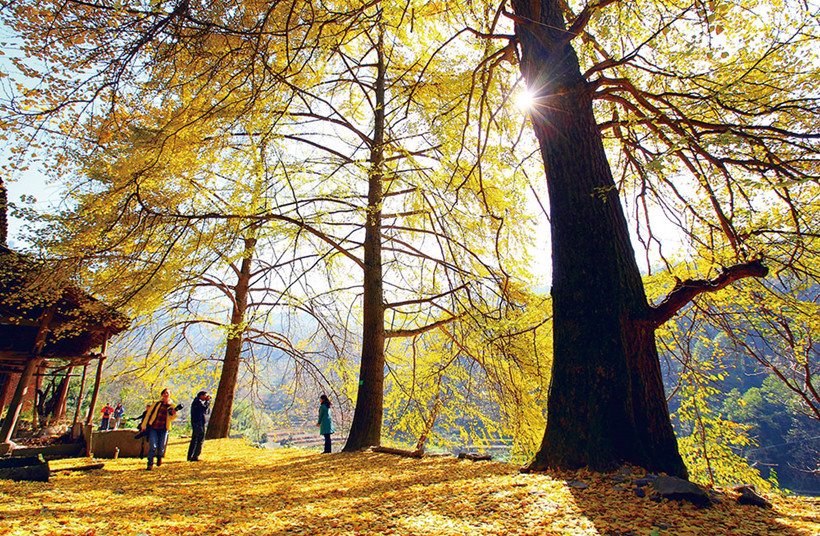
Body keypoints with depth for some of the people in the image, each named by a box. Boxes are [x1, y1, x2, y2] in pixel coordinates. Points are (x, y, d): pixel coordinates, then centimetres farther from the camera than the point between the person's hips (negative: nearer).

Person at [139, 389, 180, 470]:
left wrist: (174, 414, -17)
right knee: (152, 446, -8)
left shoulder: (172, 406, 7)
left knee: (161, 447, 2)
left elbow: (170, 419, 4)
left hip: (163, 429, 0)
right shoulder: (157, 403, 7)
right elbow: (148, 413, 9)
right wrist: (143, 425, 4)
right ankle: (150, 464, 4)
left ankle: (159, 457, 35)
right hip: (153, 428, 0)